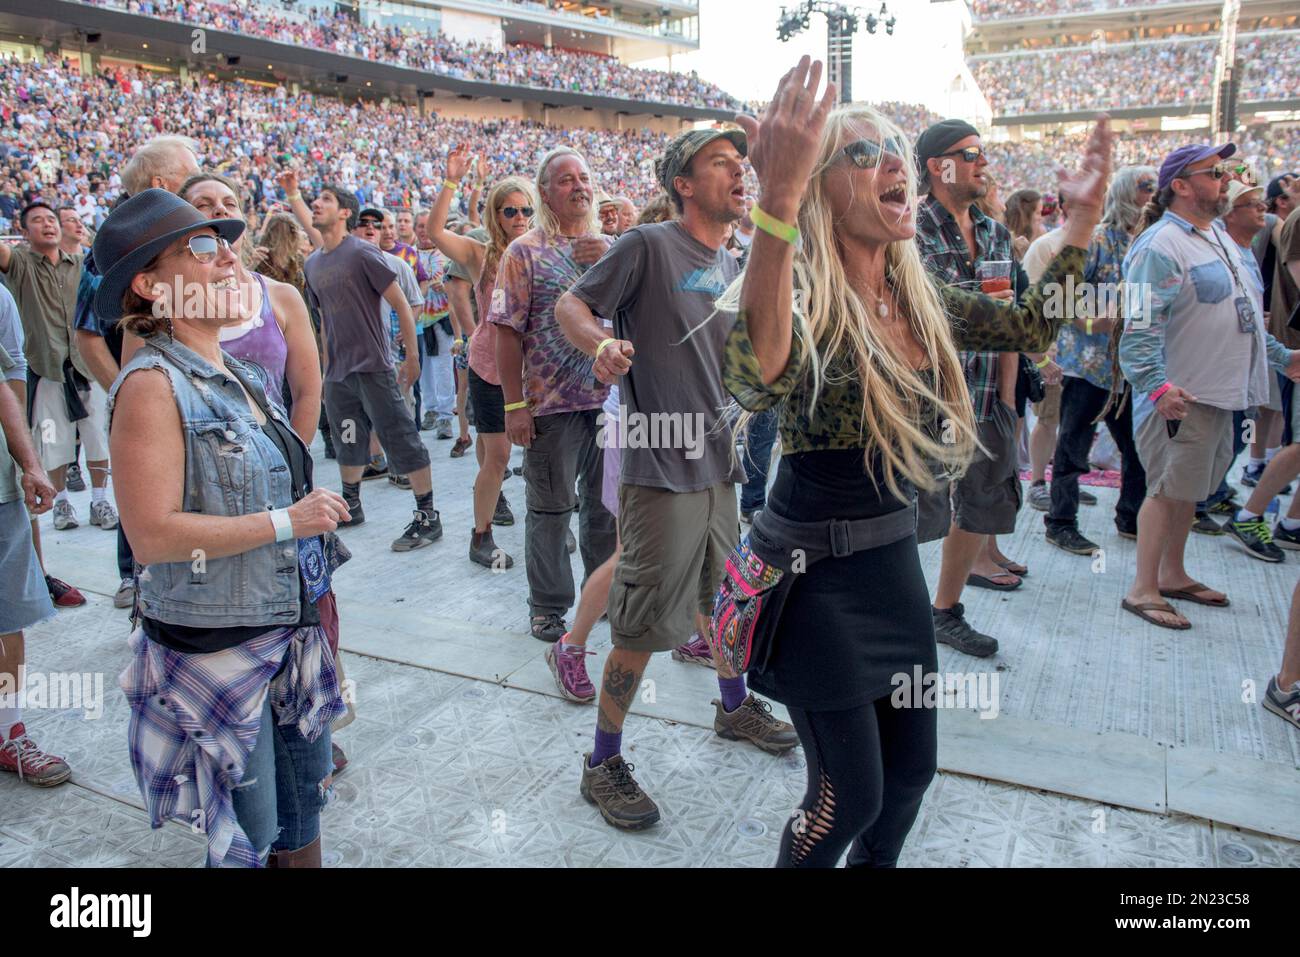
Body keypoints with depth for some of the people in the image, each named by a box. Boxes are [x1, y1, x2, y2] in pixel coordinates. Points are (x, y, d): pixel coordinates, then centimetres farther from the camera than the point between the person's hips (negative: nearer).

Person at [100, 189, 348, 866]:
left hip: (290, 631, 8)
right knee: (247, 843, 8)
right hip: (216, 650, -8)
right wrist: (286, 521, -21)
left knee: (304, 814, 21)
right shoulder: (152, 383, -17)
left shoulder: (236, 375, 9)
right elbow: (152, 535, -24)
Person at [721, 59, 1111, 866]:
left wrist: (1084, 216, 10)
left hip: (896, 557, 8)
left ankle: (875, 865, 47)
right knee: (850, 795, 5)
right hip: (816, 569, -7)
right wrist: (776, 197, -54)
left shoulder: (922, 298, 2)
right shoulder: (805, 300, -21)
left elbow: (1033, 326, 18)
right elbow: (757, 379, -45)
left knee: (912, 768, 21)